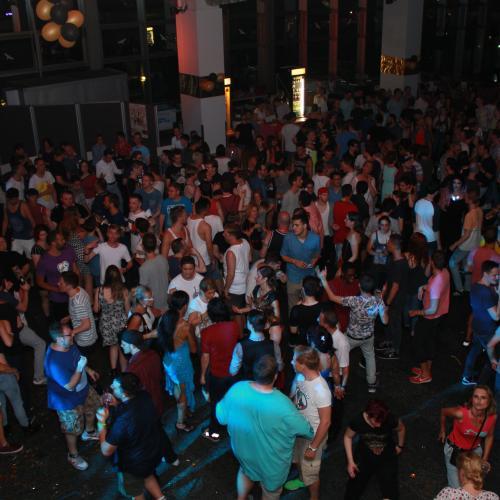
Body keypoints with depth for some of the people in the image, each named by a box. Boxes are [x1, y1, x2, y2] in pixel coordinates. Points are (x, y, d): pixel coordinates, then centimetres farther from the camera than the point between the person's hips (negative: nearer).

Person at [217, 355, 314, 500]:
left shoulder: (236, 389, -25)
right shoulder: (282, 405, -35)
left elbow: (221, 416, -7)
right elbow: (306, 431, -19)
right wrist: (312, 433, 3)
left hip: (242, 449, 4)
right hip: (271, 460, -3)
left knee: (246, 470, 37)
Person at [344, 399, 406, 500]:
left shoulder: (390, 420, -26)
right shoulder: (358, 421, -24)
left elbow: (401, 428, -1)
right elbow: (348, 437, -5)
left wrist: (400, 446, 14)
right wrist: (350, 461, -7)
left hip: (386, 457, 0)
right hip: (364, 457, 0)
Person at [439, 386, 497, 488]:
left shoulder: (492, 416, -22)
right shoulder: (460, 413, -34)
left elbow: (489, 436, -2)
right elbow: (443, 412, -12)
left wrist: (485, 459, 4)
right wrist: (442, 431, 4)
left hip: (475, 450, 4)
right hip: (454, 450, -3)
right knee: (457, 488, 0)